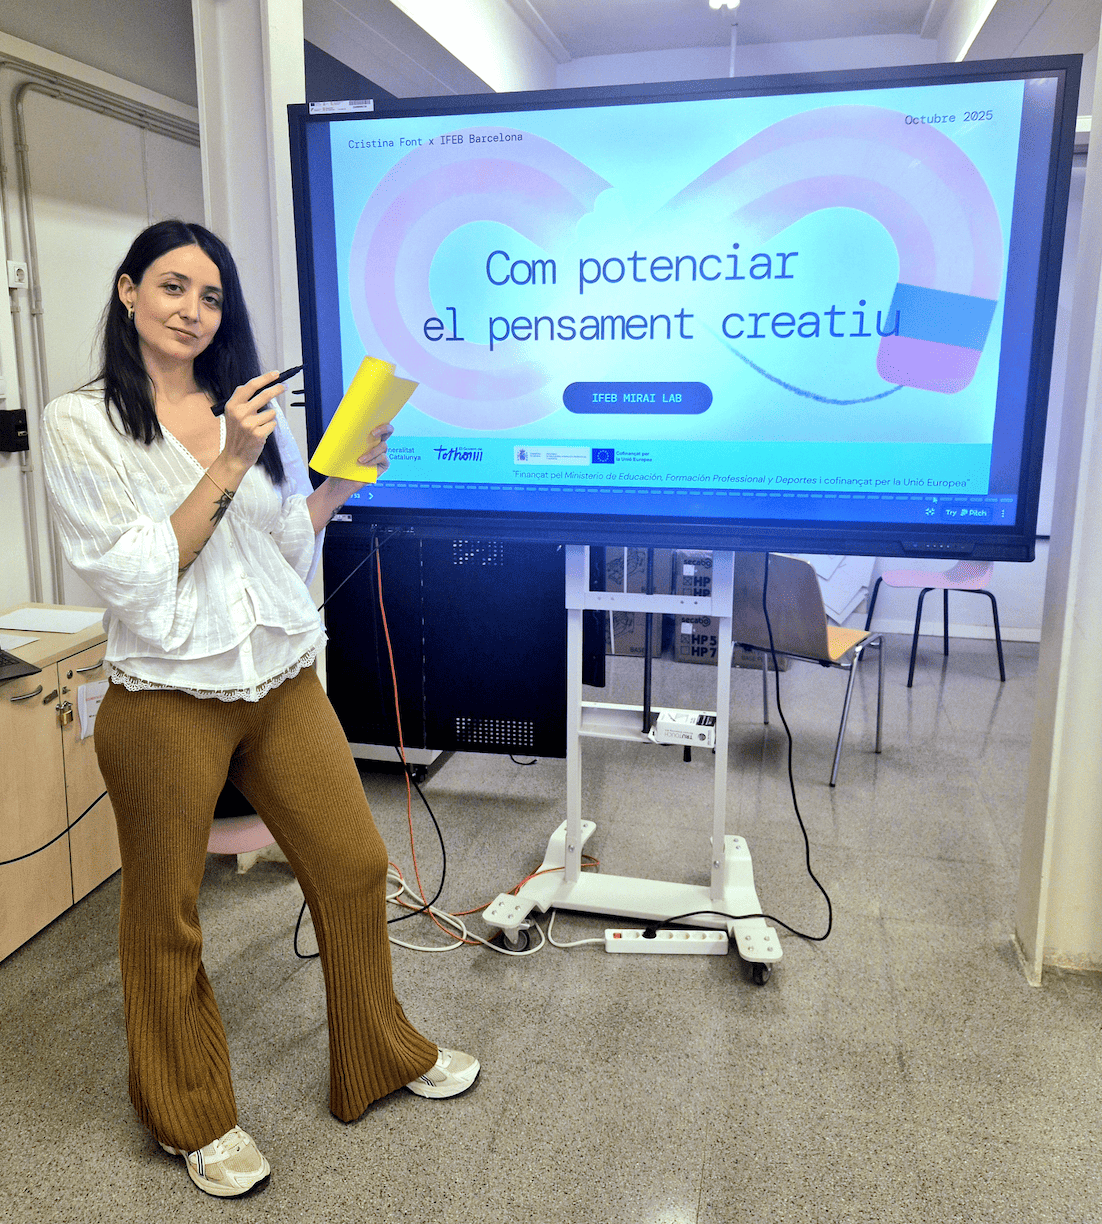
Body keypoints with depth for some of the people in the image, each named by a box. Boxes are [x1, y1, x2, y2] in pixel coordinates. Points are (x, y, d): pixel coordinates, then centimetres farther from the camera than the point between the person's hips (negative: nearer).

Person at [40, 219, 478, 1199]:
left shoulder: (254, 409, 8)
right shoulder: (81, 423, -6)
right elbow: (132, 577, -14)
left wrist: (342, 482, -2)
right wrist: (227, 466, -18)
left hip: (283, 683, 5)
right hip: (167, 701, -4)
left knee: (355, 865, 11)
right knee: (166, 915, 10)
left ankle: (383, 1057, 35)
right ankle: (194, 1116, 34)